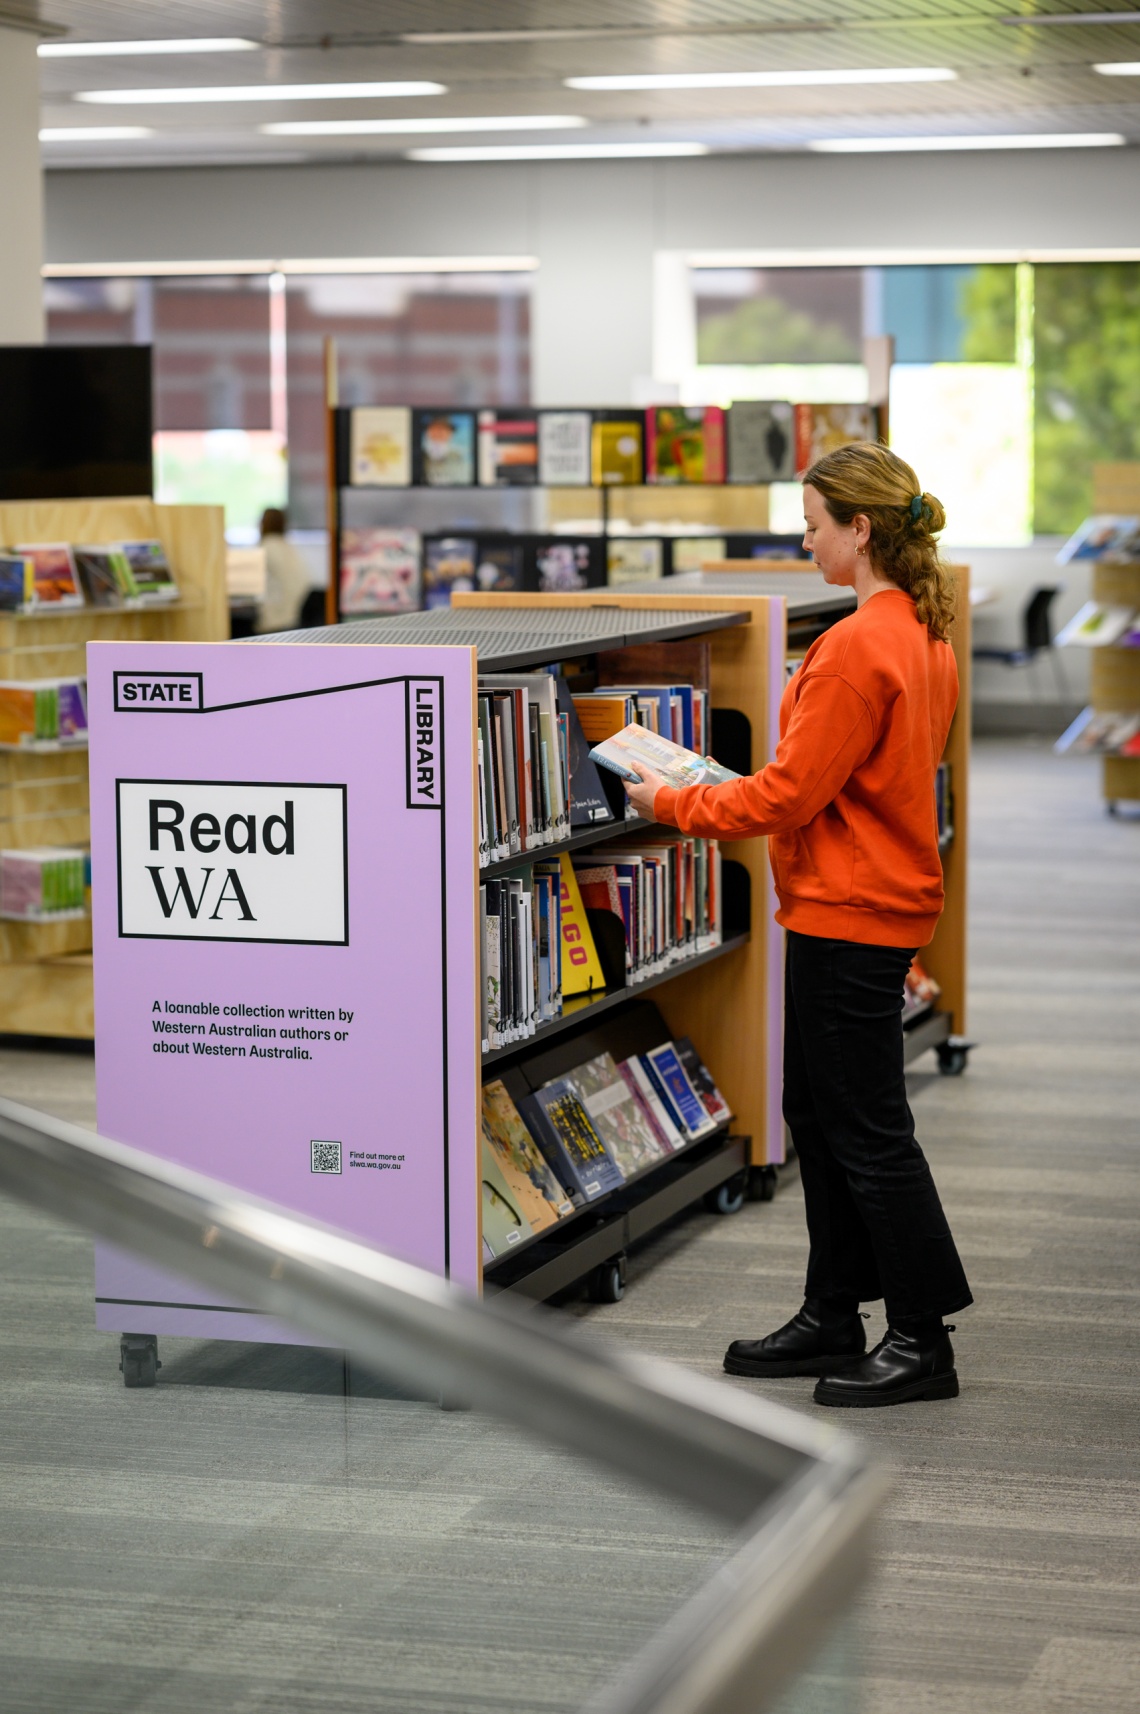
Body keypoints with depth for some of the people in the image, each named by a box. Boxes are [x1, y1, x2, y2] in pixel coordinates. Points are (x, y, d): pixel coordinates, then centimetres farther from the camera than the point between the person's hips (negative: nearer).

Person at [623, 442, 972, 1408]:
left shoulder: (857, 647, -22)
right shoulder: (925, 633, 10)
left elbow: (793, 792, -20)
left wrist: (674, 804, -8)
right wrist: (716, 793, 15)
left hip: (849, 914, -10)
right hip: (872, 902, 10)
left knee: (867, 1127, -2)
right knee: (819, 1112, 17)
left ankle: (922, 1341, 7)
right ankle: (833, 1319, 25)